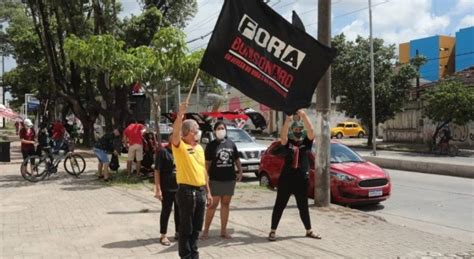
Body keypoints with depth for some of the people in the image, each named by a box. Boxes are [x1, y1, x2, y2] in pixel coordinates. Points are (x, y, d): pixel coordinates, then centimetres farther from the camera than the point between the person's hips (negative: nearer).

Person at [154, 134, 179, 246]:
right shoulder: (163, 151, -12)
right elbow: (157, 171, -14)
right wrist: (158, 189, -18)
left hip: (180, 187, 6)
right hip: (167, 188, -6)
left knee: (179, 211, 15)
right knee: (166, 211, 4)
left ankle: (178, 232, 30)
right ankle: (163, 236, 16)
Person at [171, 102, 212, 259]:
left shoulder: (199, 148, 14)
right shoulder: (180, 146, -7)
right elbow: (175, 132, -30)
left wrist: (208, 192, 17)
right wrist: (180, 114, -42)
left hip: (200, 191, 7)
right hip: (187, 191, -7)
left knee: (196, 228, 16)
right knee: (186, 228, 3)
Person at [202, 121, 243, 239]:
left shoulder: (231, 144, 8)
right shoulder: (211, 145, -2)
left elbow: (237, 159, 14)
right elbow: (207, 163, -4)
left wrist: (240, 171, 4)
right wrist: (206, 177, -10)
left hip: (230, 179, 4)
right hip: (215, 180, -3)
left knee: (225, 204, 10)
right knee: (213, 204, -2)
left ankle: (223, 231, 19)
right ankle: (206, 230, 9)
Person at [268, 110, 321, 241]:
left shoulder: (307, 142, 4)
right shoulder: (287, 142, 0)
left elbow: (311, 131, -14)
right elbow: (283, 135, -22)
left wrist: (304, 116, -26)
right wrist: (288, 120, -37)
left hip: (302, 179, 2)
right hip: (286, 178, -2)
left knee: (303, 206, 14)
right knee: (279, 206, 5)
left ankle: (309, 231, 28)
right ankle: (273, 231, 14)